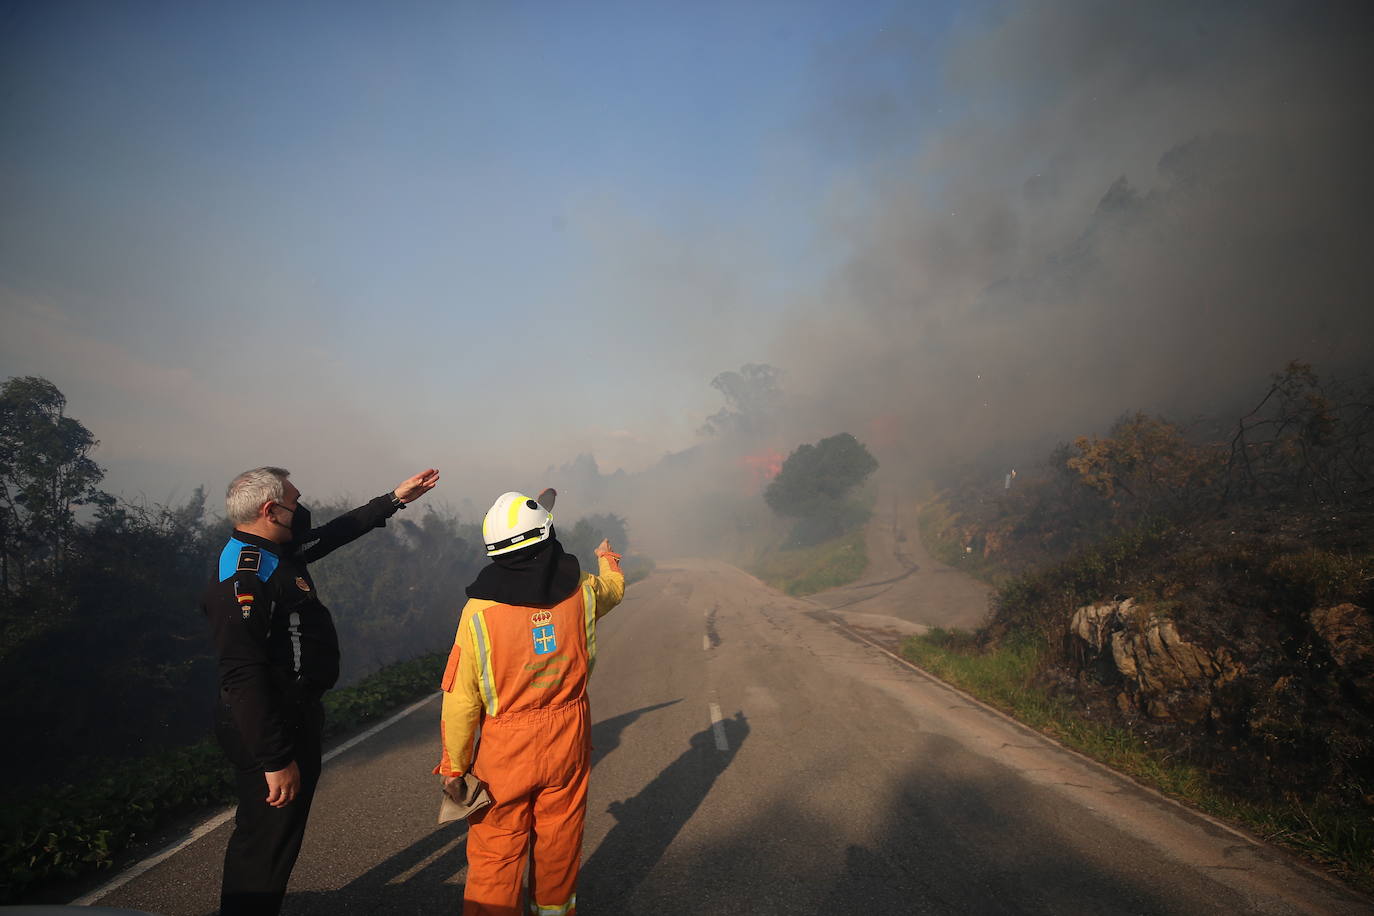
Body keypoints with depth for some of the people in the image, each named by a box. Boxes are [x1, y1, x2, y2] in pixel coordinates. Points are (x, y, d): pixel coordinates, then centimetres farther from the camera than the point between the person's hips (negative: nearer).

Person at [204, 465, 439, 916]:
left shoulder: (280, 554, 7)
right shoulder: (243, 577, -24)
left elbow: (336, 532, 25)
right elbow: (243, 676, -29)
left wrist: (395, 499, 29)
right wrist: (276, 760, -28)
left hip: (294, 717, 10)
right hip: (270, 728, -10)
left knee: (276, 836, 23)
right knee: (265, 845, 2)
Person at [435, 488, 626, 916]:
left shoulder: (480, 610, -17)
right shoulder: (581, 592, -9)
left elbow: (461, 699, -14)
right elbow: (614, 587, 17)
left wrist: (454, 765, -1)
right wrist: (608, 559, 40)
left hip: (505, 752, -3)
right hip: (568, 743, 3)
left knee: (495, 853, 10)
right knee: (559, 841, 22)